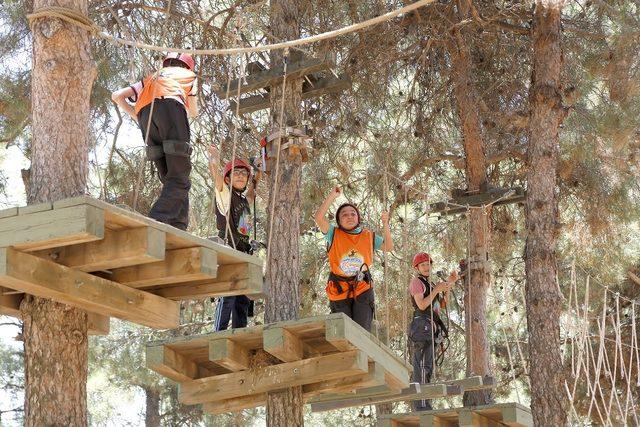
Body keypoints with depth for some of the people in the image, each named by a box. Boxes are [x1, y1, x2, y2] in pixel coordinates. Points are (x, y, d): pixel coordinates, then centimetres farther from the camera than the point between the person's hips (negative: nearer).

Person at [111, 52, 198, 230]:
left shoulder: (150, 79, 40)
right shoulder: (188, 75, 34)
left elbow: (117, 96, 29)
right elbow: (194, 112, 43)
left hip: (145, 114, 4)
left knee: (170, 179, 7)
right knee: (179, 180, -12)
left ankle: (178, 229, -8)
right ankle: (155, 222, -33)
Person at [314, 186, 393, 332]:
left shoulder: (368, 236, 6)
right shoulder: (334, 234, -1)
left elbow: (388, 247, 10)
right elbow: (319, 217, -16)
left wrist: (386, 225, -3)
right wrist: (333, 196, -17)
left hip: (362, 291, 0)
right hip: (339, 292, 0)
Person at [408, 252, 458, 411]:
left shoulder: (429, 283, 24)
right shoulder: (417, 282, -4)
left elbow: (442, 304, 19)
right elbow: (422, 305, -16)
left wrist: (449, 284, 13)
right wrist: (436, 289, -13)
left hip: (431, 327, 10)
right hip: (422, 325, -10)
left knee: (420, 366, 10)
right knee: (423, 365, -16)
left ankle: (419, 404, 12)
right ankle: (422, 404, -21)